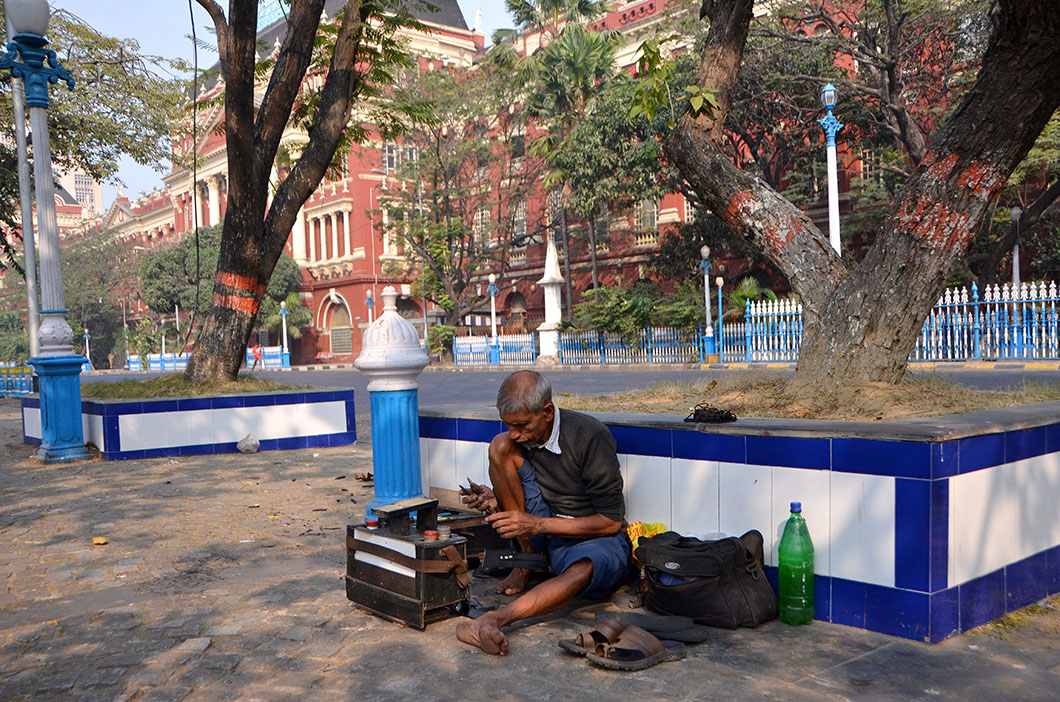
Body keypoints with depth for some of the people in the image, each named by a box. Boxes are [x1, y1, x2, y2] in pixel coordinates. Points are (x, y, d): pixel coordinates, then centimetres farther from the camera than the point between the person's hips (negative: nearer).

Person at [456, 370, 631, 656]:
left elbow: (611, 522, -19)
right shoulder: (518, 436, -4)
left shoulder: (590, 436, -21)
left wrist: (537, 524, -25)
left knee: (584, 568, -42)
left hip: (597, 539, -5)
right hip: (544, 535, 5)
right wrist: (497, 500, -13)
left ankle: (494, 619, -55)